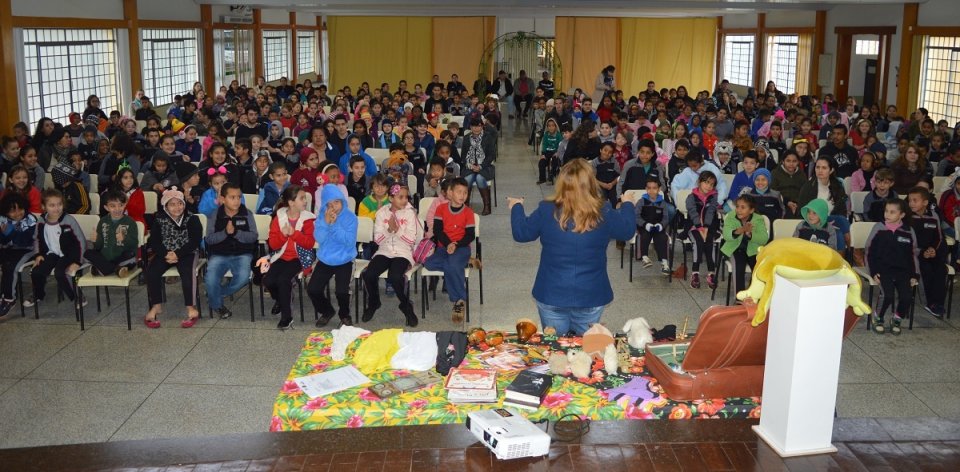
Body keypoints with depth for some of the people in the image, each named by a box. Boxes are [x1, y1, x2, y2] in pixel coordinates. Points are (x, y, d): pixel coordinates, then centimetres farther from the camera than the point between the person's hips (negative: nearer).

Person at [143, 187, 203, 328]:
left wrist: (178, 254, -21)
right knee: (151, 272, -22)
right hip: (165, 253, 3)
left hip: (187, 253, -3)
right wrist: (166, 254, -19)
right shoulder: (159, 220, 5)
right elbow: (154, 242, 0)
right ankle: (156, 306, -6)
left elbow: (195, 241, -10)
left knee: (187, 271, -33)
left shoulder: (192, 219, -2)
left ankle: (191, 309, -29)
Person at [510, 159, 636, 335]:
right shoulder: (604, 213, -12)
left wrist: (516, 207, 22)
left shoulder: (546, 211, -13)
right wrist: (627, 204, 28)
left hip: (552, 295, 0)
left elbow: (521, 233, 2)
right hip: (591, 296, 0)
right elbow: (628, 230, 7)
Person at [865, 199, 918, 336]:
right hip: (883, 270, -2)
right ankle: (878, 319, 2)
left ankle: (896, 320, 9)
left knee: (907, 297, -20)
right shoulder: (879, 228, 1)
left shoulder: (908, 232, 7)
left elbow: (913, 255, 14)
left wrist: (915, 275, 4)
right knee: (887, 295, -26)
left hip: (903, 271, 2)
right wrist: (873, 272, -5)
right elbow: (869, 252, 4)